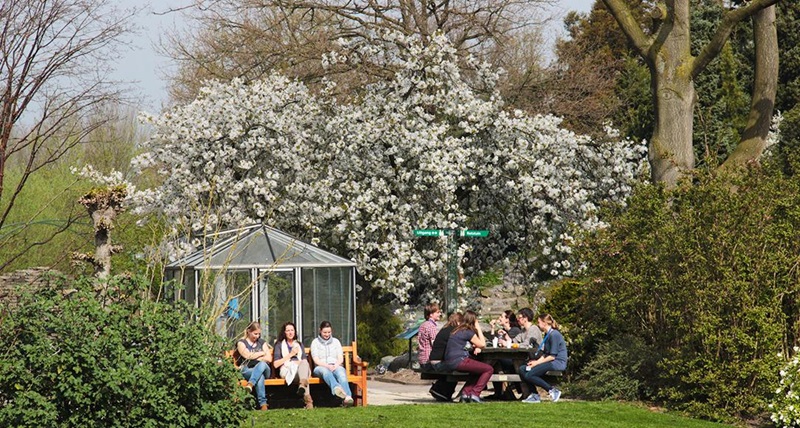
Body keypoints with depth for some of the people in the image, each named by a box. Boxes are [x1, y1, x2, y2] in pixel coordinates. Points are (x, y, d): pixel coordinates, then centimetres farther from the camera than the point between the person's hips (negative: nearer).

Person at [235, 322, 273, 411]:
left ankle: (250, 385, -58)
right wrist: (262, 353, 4)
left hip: (264, 370, 3)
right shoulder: (241, 342, 9)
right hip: (247, 370, -3)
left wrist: (254, 357, -2)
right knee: (260, 376, -40)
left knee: (262, 364, -37)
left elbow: (269, 359, 9)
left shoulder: (261, 342, 21)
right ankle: (263, 404, -52)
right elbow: (248, 355, -9)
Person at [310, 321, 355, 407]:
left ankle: (347, 397, -64)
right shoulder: (315, 342, 14)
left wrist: (336, 365, -11)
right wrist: (327, 366, -17)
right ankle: (336, 388, -74)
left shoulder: (336, 341, 22)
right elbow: (316, 360, 0)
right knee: (325, 371, -40)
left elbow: (341, 358, 11)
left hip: (335, 366, 1)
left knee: (340, 371, -36)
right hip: (321, 367, -1)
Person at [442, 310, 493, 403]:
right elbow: (482, 345, 1)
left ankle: (465, 393, 16)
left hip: (449, 363, 9)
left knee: (478, 370, 28)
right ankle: (475, 394, -5)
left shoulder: (457, 330, 20)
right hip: (458, 361, -9)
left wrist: (475, 347, 14)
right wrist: (479, 329, 7)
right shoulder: (468, 332, -7)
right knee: (488, 369, -2)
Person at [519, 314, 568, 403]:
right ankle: (534, 396, -1)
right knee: (522, 369, 0)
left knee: (529, 375, -22)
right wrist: (536, 361, 0)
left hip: (558, 363, -10)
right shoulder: (547, 335, 19)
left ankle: (552, 391, -13)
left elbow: (552, 356, -17)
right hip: (550, 362, 10)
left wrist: (538, 362, -12)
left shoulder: (554, 335, -13)